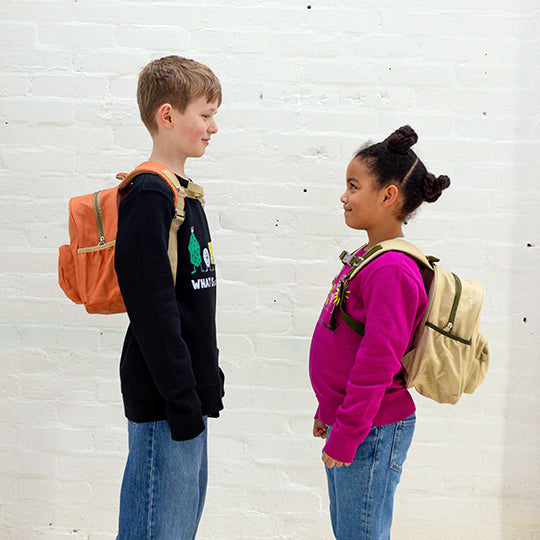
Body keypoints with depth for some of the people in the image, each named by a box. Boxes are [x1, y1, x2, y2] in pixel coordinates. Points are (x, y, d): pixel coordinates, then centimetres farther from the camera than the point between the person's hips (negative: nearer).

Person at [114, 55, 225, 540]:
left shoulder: (182, 192, 13)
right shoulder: (149, 197, -17)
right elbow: (152, 309, -22)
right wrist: (181, 399, -19)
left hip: (188, 393, 9)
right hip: (164, 399, -9)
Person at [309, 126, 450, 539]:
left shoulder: (392, 271, -21)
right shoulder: (367, 257, 9)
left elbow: (377, 362, -23)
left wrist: (345, 435, -18)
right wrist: (329, 412, 21)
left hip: (373, 431, -9)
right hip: (346, 419, 9)